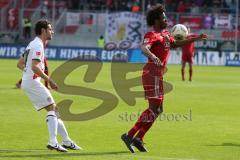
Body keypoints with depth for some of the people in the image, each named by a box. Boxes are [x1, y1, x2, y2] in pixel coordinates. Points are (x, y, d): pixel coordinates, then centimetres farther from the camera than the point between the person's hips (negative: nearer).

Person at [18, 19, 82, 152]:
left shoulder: (33, 44, 19)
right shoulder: (38, 45, -14)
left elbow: (20, 63, 24)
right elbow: (34, 67, -25)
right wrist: (49, 80, -23)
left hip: (27, 82, 10)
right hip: (33, 82, -10)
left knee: (54, 109, 11)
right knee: (52, 108, -13)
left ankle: (67, 141, 12)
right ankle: (53, 142, -22)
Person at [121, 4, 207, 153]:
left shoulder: (165, 34, 18)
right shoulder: (152, 35, -11)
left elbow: (175, 44, 34)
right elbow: (144, 47, -30)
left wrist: (196, 39, 34)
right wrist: (152, 56, -51)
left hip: (158, 75, 10)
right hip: (152, 73, -10)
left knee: (157, 109, 12)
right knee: (154, 109, -14)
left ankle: (139, 138, 12)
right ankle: (130, 135, -16)